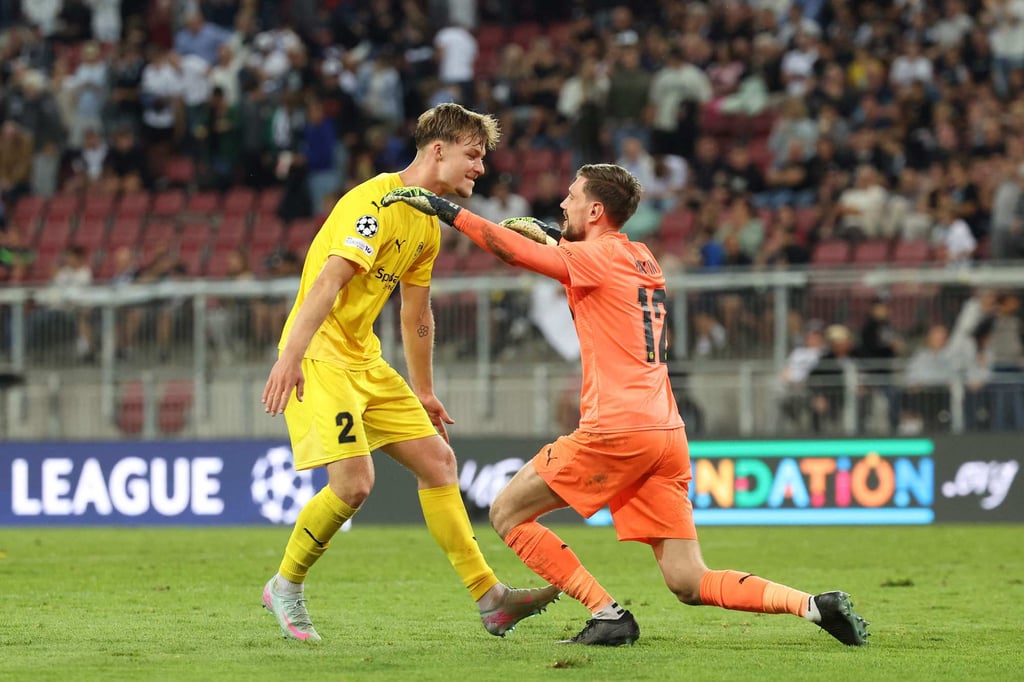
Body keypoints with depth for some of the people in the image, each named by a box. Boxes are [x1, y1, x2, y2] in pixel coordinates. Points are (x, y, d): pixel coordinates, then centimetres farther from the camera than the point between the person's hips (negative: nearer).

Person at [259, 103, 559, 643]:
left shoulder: (428, 223, 13)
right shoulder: (378, 200, -17)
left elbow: (417, 313, 25)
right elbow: (327, 280, -28)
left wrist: (423, 392, 29)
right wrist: (290, 357, -38)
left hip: (364, 361, 10)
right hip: (319, 356, -10)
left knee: (437, 459, 6)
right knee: (354, 482, -19)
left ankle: (489, 599, 9)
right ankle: (285, 588, 3)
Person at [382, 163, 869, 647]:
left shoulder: (599, 256, -4)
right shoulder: (642, 260, 20)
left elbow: (515, 251, -14)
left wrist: (444, 209, -10)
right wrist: (554, 239, 34)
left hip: (617, 431, -8)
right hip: (667, 434, 8)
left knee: (508, 514, 6)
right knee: (690, 584, 5)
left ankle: (608, 615, -3)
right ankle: (815, 605, -11)